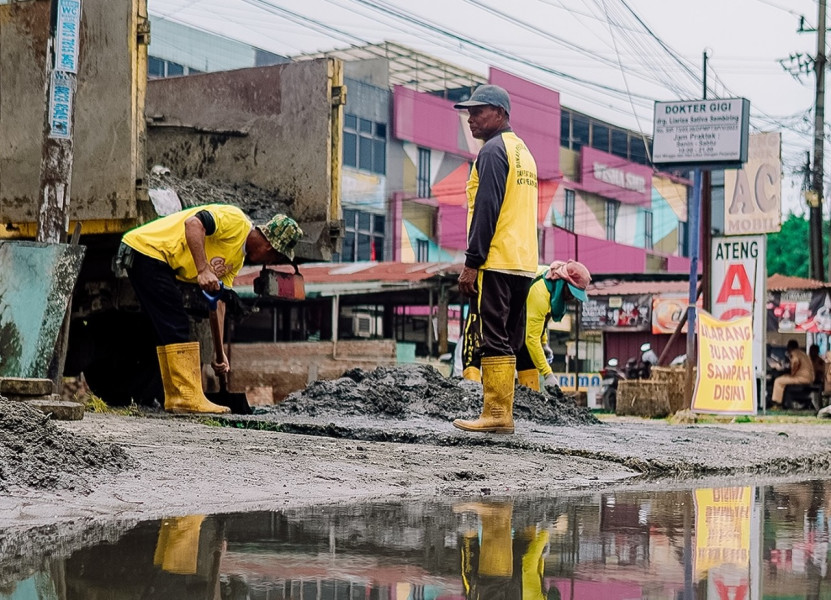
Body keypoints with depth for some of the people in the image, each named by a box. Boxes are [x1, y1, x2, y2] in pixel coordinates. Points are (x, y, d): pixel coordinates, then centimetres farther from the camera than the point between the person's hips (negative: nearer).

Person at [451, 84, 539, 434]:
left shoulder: (493, 150, -8)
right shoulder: (523, 151, 21)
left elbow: (486, 209, -16)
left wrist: (471, 263, -16)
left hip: (495, 262, -9)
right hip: (524, 264, 9)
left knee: (491, 339, -8)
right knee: (510, 342, 10)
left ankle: (496, 414, -10)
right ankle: (505, 413, 11)